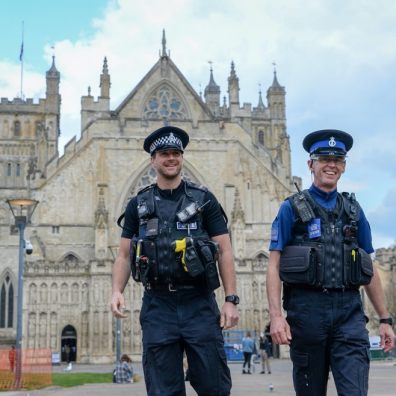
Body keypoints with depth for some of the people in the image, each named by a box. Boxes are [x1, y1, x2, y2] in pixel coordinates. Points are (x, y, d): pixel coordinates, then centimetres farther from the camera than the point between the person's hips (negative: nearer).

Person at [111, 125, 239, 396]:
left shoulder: (204, 199, 5)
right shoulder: (138, 205, 10)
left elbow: (225, 252, 2)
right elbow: (124, 256, 11)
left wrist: (231, 299, -6)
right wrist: (117, 291, -6)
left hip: (200, 305, -1)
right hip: (158, 307, 1)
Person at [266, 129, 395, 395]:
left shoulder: (353, 210, 14)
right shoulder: (292, 208, 3)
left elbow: (369, 270, 16)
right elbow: (274, 266, -3)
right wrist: (276, 315, -14)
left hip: (349, 311, 2)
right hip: (307, 310, -2)